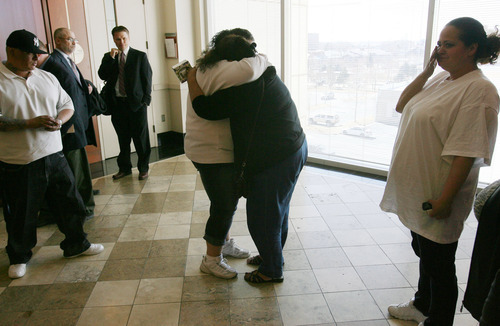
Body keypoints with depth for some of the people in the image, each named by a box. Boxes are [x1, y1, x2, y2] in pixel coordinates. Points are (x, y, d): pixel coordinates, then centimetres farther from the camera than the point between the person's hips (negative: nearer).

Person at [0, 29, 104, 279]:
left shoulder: (47, 78, 8)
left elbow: (67, 105, 13)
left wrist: (60, 120, -9)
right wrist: (31, 123, -23)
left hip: (53, 155, 5)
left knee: (69, 203, 14)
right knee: (21, 215, 11)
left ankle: (76, 244, 34)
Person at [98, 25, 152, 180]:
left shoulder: (140, 56, 2)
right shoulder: (108, 57, 11)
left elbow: (147, 79, 1)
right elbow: (102, 75, -2)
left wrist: (146, 100, -7)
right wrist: (111, 58, -10)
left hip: (136, 103, -3)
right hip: (117, 104, 3)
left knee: (141, 138, 3)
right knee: (123, 139, 11)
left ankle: (143, 168, 16)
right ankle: (124, 168, 24)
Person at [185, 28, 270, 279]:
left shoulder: (215, 66, 12)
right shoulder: (220, 69, -23)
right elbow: (247, 70, -42)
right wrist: (262, 59, -22)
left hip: (219, 148, 11)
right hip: (212, 152, -11)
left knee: (227, 200, 22)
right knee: (224, 205, 1)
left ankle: (224, 243, 41)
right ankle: (211, 260, 19)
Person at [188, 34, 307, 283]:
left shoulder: (245, 88, -24)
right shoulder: (266, 76, 7)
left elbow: (206, 109, -21)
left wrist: (192, 81, -4)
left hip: (274, 161, -10)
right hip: (294, 150, 10)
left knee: (262, 218, 7)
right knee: (278, 211, 24)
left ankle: (272, 271, 26)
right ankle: (272, 256, 44)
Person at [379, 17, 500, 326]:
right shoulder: (441, 79, 8)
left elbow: (466, 153, -24)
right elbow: (402, 105, 11)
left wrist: (445, 199, -24)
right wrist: (426, 71, 1)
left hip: (436, 198, -9)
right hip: (417, 193, 9)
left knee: (439, 264, 9)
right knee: (424, 252, 25)